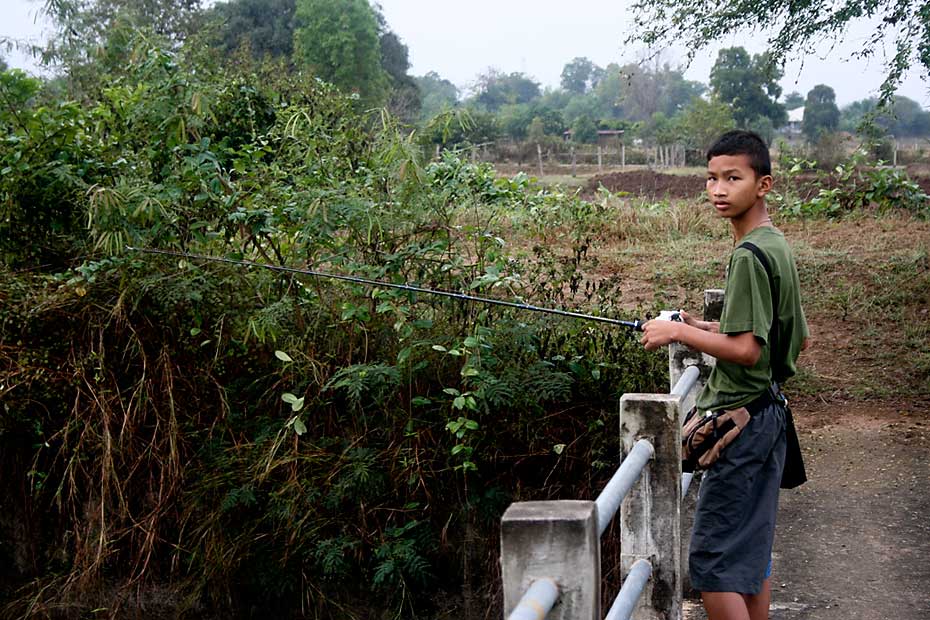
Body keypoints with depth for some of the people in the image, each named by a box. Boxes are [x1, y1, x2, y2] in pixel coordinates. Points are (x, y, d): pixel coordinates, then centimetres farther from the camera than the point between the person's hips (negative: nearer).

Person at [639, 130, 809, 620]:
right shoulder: (779, 247, 11)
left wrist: (680, 332, -13)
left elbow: (746, 349, -23)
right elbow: (799, 340, 18)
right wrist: (709, 328, 15)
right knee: (753, 551, 17)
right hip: (768, 413, 10)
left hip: (740, 418, -10)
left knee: (712, 560, -4)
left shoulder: (748, 255, -18)